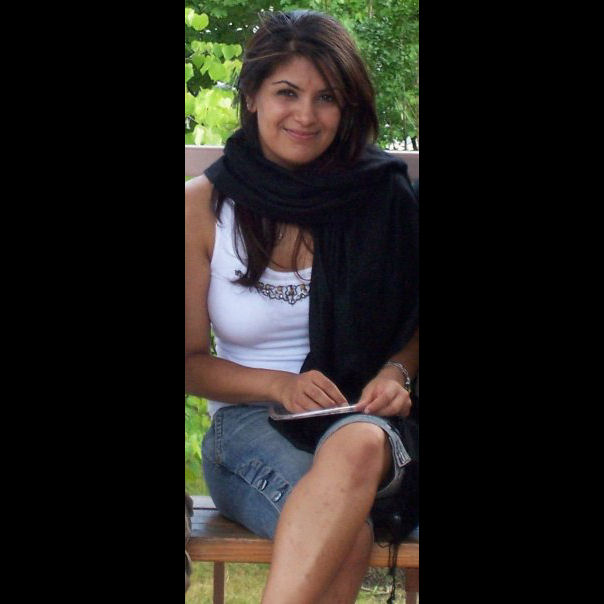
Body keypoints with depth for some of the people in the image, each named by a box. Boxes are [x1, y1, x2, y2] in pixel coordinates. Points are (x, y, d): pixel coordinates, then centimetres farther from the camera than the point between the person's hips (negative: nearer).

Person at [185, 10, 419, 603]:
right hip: (245, 423, -1)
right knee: (347, 536, -37)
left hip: (361, 418, 1)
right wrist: (280, 385, -14)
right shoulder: (202, 206, 0)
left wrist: (395, 373, -8)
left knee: (357, 447, -40)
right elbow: (191, 362, 4)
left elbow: (413, 325, 15)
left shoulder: (382, 198, 2)